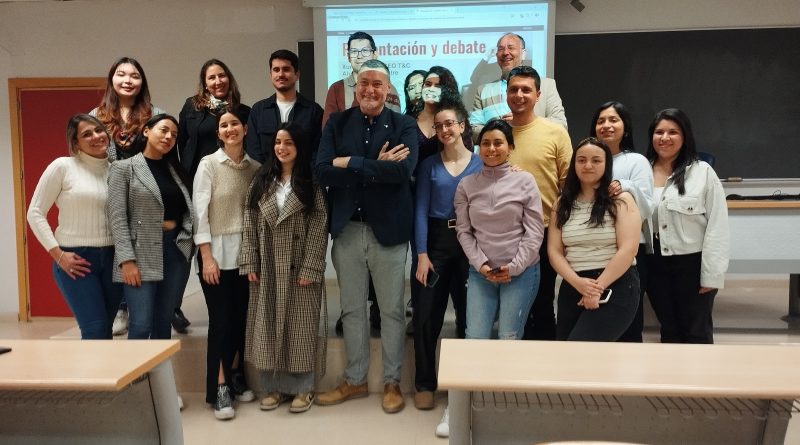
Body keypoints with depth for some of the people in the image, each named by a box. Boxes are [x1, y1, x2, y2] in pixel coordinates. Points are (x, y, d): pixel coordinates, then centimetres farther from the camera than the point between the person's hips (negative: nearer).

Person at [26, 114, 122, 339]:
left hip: (112, 259, 4)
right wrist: (58, 254, -8)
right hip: (76, 260, -4)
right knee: (95, 330, -9)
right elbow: (35, 213, -2)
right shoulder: (63, 166, -3)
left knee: (106, 329, 9)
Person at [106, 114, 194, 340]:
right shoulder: (123, 168, 1)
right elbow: (117, 217, -7)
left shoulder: (176, 170, 16)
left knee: (164, 322, 10)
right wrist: (127, 259, -15)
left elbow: (188, 212, 14)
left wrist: (188, 244, -1)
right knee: (141, 325, -7)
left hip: (177, 251, 5)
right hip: (142, 253, -4)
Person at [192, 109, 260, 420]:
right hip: (217, 253, -3)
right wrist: (207, 257, -14)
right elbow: (200, 211, -8)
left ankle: (236, 378, 24)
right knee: (221, 320, -2)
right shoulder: (208, 164, -4)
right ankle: (219, 389, 8)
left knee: (241, 318, 8)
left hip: (246, 253, 4)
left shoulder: (255, 167, 6)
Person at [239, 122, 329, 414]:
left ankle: (303, 387, 16)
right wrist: (250, 263, -1)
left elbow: (319, 227, -8)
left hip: (299, 267, -3)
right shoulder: (261, 181, 9)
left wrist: (310, 268, -15)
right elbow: (250, 223, 6)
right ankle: (274, 385, 21)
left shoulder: (311, 183, -3)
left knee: (300, 324, 3)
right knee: (268, 324, 8)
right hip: (267, 268, 4)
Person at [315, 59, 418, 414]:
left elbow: (404, 170, -20)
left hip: (388, 229, -2)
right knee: (352, 309, 14)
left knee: (391, 310, 9)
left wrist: (351, 164, -16)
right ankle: (355, 380, 30)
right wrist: (377, 167, -17)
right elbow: (322, 171, -10)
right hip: (346, 229, 2)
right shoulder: (337, 123, 3)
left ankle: (392, 382, 26)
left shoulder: (404, 125, -2)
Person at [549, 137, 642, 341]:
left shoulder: (621, 200, -2)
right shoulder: (562, 203, 9)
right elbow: (554, 251, 2)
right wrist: (578, 282, -13)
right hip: (572, 288, 5)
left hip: (615, 288, -5)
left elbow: (628, 250, -11)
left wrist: (599, 288, -15)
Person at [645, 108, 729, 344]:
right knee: (669, 330, 17)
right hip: (655, 265, 3)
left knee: (697, 332, 11)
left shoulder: (703, 172, -8)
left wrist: (712, 274, -11)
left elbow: (717, 227, -9)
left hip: (693, 263, -3)